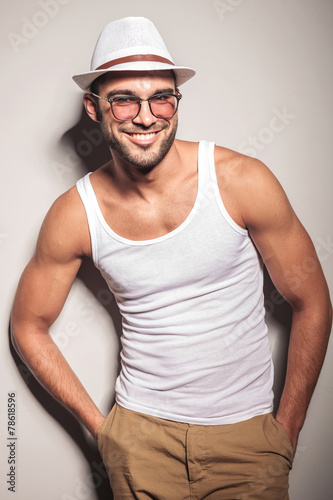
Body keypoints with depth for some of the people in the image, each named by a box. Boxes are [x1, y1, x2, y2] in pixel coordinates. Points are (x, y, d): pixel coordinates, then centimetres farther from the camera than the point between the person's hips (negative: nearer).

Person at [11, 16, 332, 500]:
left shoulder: (242, 181, -14)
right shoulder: (74, 215, -11)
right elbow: (28, 326, 4)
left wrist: (287, 430, -3)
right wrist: (99, 425, 0)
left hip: (245, 432, 0)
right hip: (141, 434, 1)